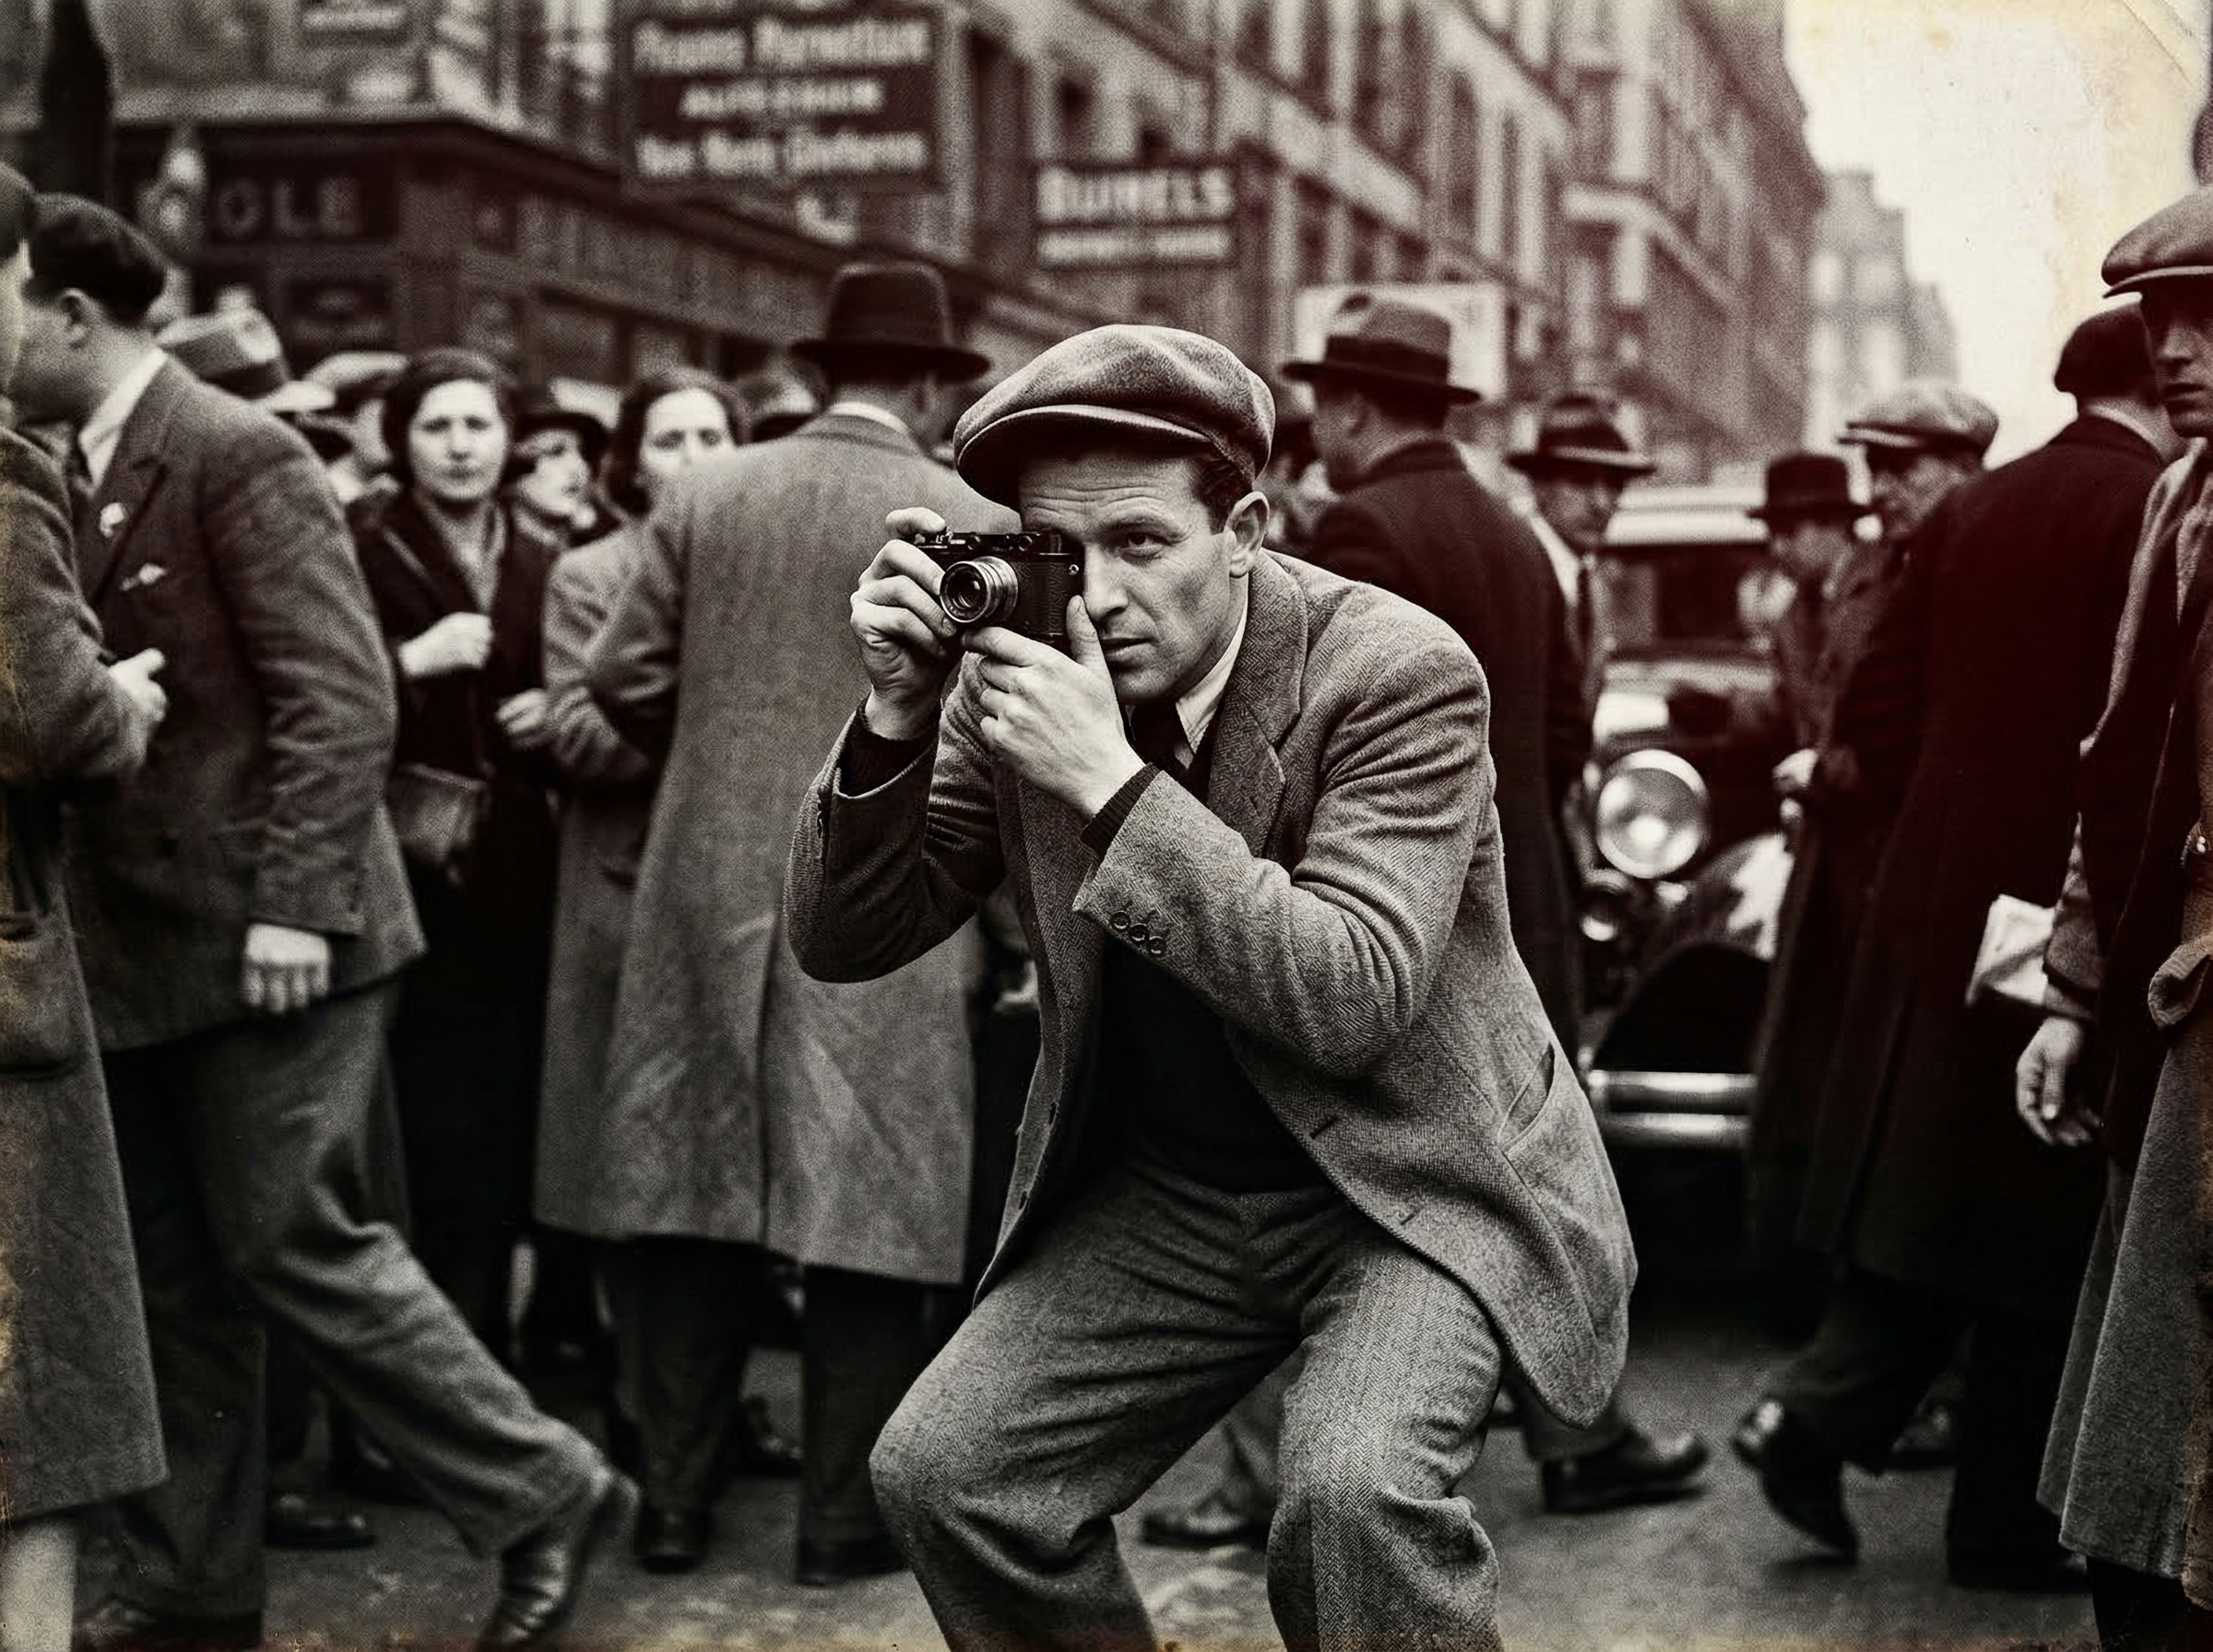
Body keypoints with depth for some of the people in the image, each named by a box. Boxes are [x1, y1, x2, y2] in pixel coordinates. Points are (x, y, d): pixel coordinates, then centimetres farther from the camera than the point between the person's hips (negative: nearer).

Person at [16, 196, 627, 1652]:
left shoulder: (238, 456, -12)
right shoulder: (80, 480, 14)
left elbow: (341, 697, -17)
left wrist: (291, 906, -21)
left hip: (263, 936, -8)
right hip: (141, 947, 8)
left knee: (291, 1243, -6)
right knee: (173, 1272, 12)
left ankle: (543, 1493, 6)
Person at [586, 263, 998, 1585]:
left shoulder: (707, 498, 4)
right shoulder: (978, 527, -5)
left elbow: (626, 677, 4)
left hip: (710, 887, 4)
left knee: (701, 1191, 11)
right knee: (870, 1210, 3)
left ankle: (676, 1495, 16)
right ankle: (845, 1518, 7)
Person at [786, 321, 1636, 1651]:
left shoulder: (1399, 673, -19)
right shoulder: (1020, 671, -6)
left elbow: (1354, 1000, -29)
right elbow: (844, 942, -3)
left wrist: (1113, 780, -33)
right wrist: (898, 714, -20)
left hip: (1411, 1182, -5)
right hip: (1164, 1197, 5)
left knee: (1358, 1493, -30)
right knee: (943, 1475, -8)